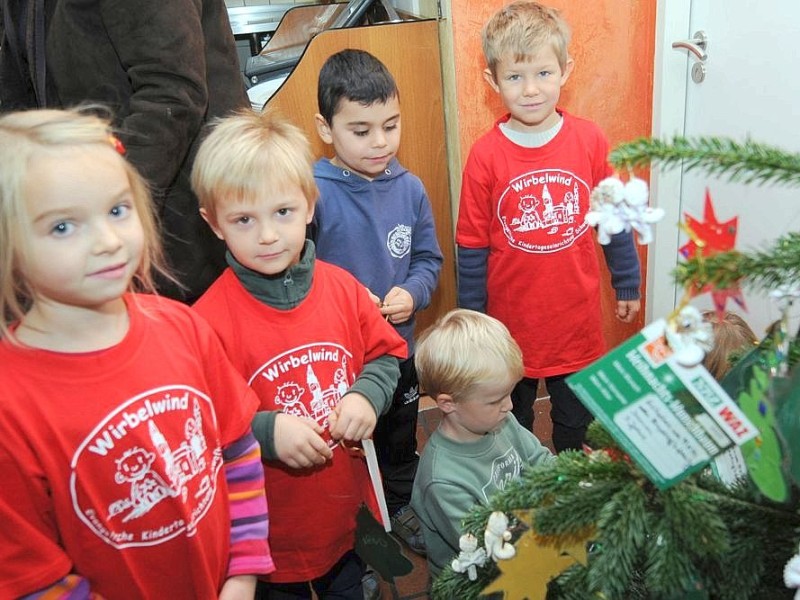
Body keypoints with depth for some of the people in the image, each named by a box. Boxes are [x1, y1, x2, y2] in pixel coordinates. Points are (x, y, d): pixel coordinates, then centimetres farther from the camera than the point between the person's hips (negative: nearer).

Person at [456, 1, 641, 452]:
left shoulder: (589, 140, -8)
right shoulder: (486, 156, -13)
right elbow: (472, 247, -7)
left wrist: (628, 284, 11)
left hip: (578, 318, 2)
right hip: (511, 323, -1)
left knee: (576, 423, 23)